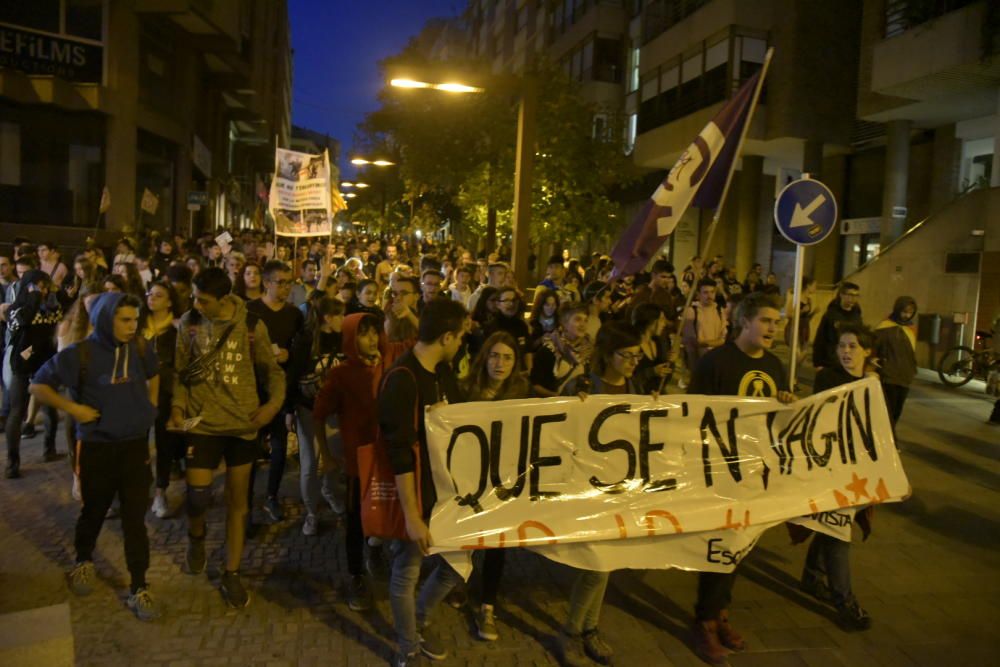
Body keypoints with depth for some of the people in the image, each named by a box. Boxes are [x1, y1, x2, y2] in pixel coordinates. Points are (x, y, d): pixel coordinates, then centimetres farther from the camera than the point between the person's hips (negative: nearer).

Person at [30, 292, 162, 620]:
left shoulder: (141, 350, -4)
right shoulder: (80, 354, -14)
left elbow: (153, 376, 18)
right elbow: (38, 386, -6)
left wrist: (150, 406, 9)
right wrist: (74, 408, -15)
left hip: (136, 445, 2)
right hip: (97, 449, -2)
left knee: (135, 519, 2)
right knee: (94, 512, 18)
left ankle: (139, 589, 11)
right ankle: (84, 561, 46)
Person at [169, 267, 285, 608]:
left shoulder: (251, 326, -6)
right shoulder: (188, 323, -3)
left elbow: (271, 368, 3)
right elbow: (180, 370, 6)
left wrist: (275, 402, -13)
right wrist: (178, 404, -8)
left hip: (243, 422, 0)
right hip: (202, 421, 0)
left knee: (238, 500, 9)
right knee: (198, 495, -4)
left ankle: (231, 574, 24)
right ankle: (196, 535, 34)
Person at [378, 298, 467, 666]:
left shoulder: (444, 371, 3)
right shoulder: (402, 380, -22)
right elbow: (400, 456, -23)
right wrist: (412, 516, -22)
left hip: (448, 487, 8)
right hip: (415, 493, -8)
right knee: (407, 573, 11)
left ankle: (420, 620, 43)